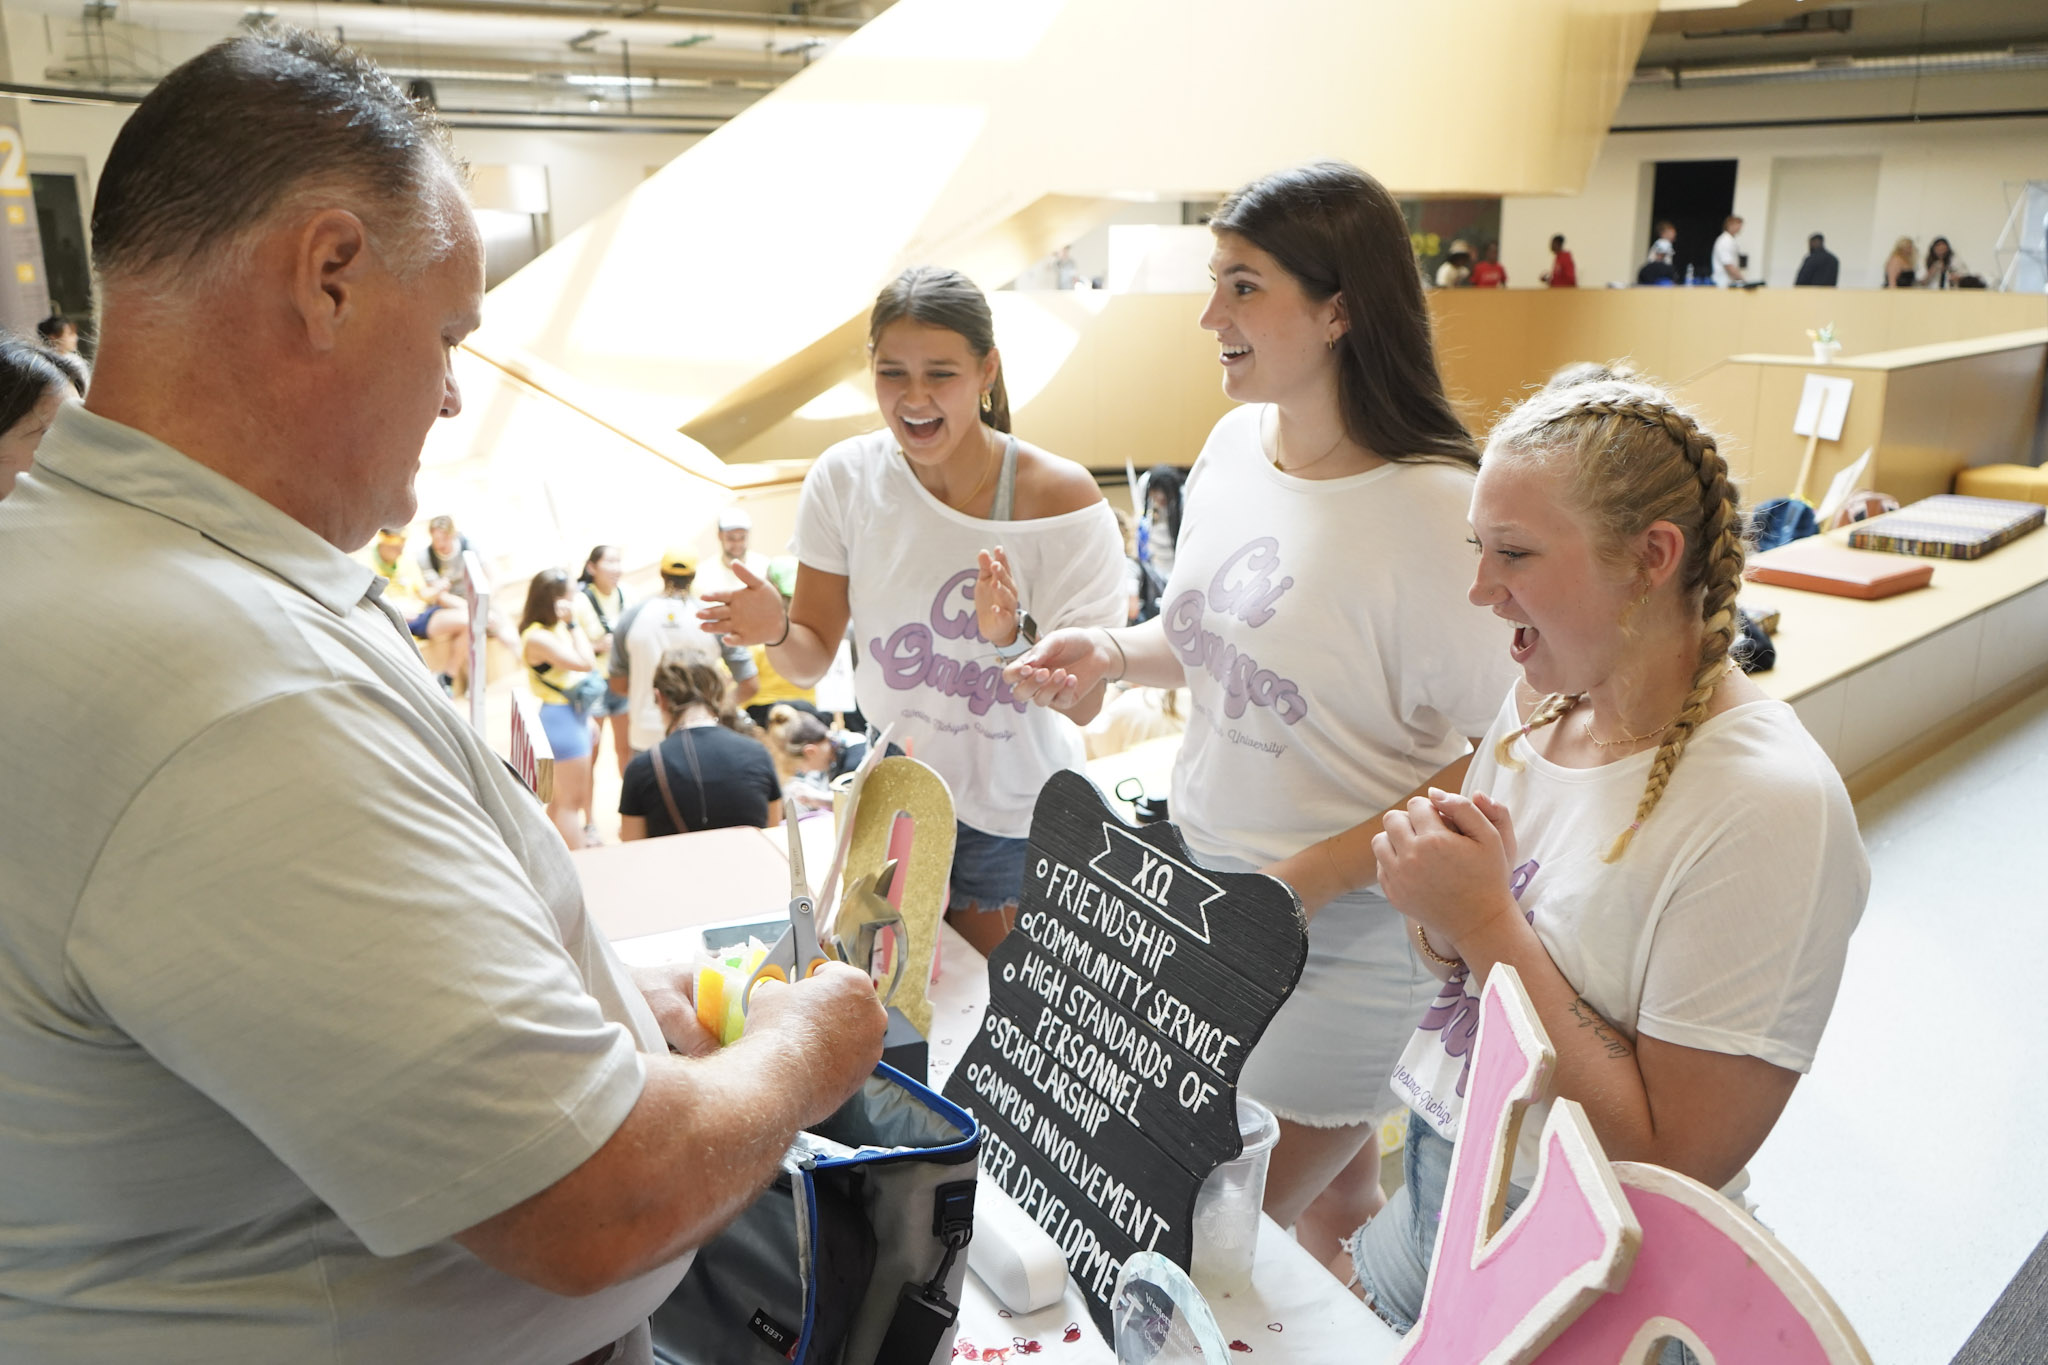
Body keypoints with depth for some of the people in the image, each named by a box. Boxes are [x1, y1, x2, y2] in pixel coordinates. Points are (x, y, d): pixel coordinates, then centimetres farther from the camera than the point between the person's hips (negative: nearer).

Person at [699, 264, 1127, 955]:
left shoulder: (1058, 497, -19)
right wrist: (776, 633, -26)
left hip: (1014, 819, -2)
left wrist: (1010, 640, -39)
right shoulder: (844, 478, -10)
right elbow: (812, 658, -4)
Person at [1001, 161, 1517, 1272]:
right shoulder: (1234, 445, 0)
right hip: (1207, 876, 6)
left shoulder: (1438, 510, -23)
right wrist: (1109, 651, -4)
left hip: (1350, 926, -6)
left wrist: (1312, 877, -22)